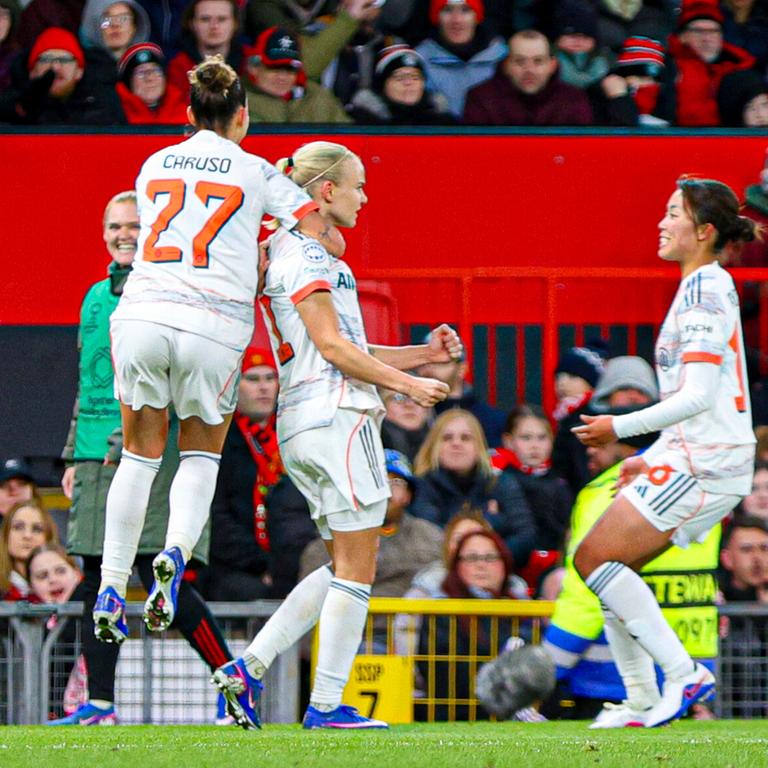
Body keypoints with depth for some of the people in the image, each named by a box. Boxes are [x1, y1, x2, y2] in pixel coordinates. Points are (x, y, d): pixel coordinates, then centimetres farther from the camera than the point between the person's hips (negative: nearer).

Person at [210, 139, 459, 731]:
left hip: (301, 426, 10)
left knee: (346, 568, 12)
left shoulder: (302, 253, 23)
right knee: (357, 567, -6)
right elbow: (332, 346, -14)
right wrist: (407, 384, -9)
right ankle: (326, 705, -4)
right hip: (336, 416, -10)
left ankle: (248, 669, 5)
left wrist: (422, 353, 17)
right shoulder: (304, 253, -8)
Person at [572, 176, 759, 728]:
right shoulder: (710, 286, 17)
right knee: (605, 565, 9)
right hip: (697, 456, 10)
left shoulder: (704, 290, -14)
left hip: (703, 462, -10)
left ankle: (684, 673, -11)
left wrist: (621, 428, -13)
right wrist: (652, 458, 22)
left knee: (595, 558, -11)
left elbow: (698, 396, -21)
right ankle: (643, 702, 9)